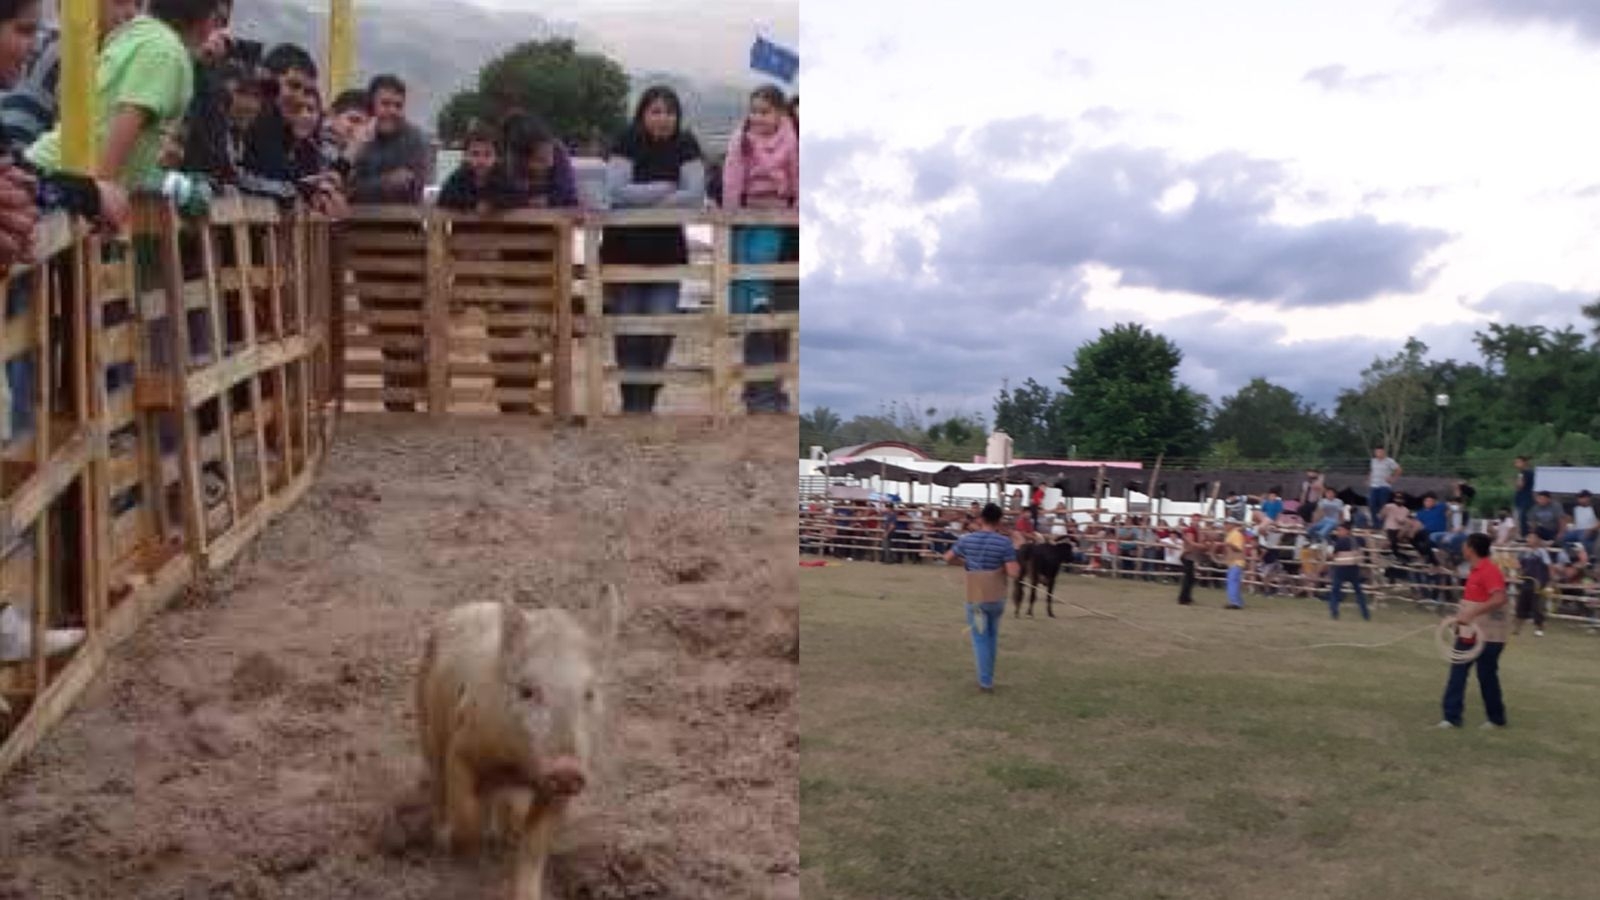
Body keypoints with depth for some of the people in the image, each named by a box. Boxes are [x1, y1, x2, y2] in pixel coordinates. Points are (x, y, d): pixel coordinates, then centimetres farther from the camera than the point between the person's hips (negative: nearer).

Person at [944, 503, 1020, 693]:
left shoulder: (967, 539, -4)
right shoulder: (1004, 543, -11)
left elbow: (948, 558, 9)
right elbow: (1013, 573, -16)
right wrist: (1017, 565, 5)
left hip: (975, 598, 0)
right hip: (996, 597, 0)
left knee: (981, 638, 8)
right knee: (992, 636, 20)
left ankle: (985, 682, 6)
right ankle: (988, 676, 29)